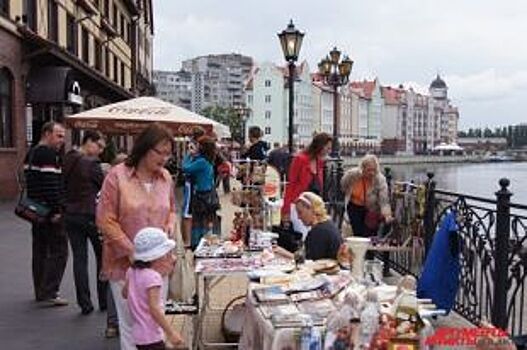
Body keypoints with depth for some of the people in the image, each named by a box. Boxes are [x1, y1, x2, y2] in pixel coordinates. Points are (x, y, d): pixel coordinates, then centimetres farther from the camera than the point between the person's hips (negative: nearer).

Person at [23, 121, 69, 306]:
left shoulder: (31, 153, 16)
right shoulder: (49, 154, -15)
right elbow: (51, 184, -23)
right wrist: (56, 210, -21)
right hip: (49, 211, -10)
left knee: (40, 250, 15)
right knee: (58, 251, -5)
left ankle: (40, 291, 23)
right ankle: (48, 294, -6)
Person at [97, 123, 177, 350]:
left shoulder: (165, 177, 4)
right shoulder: (117, 175, -10)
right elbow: (105, 220, -10)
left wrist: (170, 225, -2)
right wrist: (131, 251, -15)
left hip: (158, 263, 4)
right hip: (125, 263, -4)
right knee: (130, 324, 4)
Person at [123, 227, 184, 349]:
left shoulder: (132, 271, 2)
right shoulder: (152, 276, -23)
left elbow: (125, 293, 16)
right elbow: (154, 309, -27)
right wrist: (171, 333, -25)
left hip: (139, 333, 9)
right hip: (151, 336, -9)